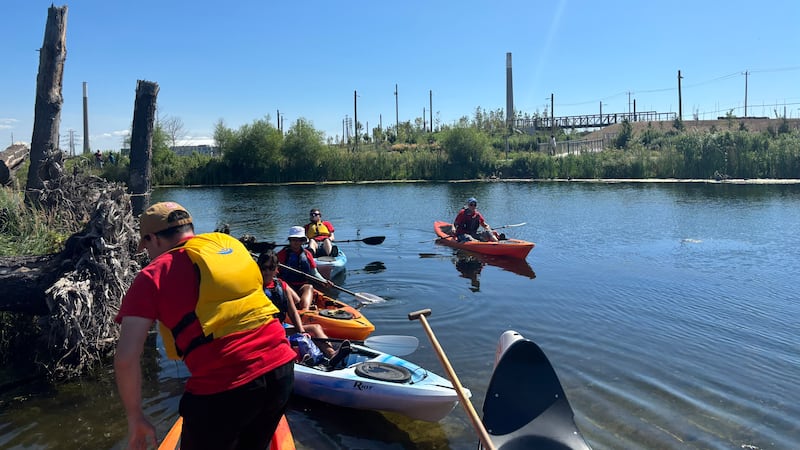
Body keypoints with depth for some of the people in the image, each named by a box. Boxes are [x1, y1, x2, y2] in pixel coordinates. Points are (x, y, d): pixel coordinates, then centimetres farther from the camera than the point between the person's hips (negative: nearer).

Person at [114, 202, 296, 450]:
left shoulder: (153, 275, 0)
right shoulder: (230, 243, 15)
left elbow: (126, 358, -7)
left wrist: (135, 418, 6)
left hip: (222, 388, -5)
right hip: (281, 368, 6)